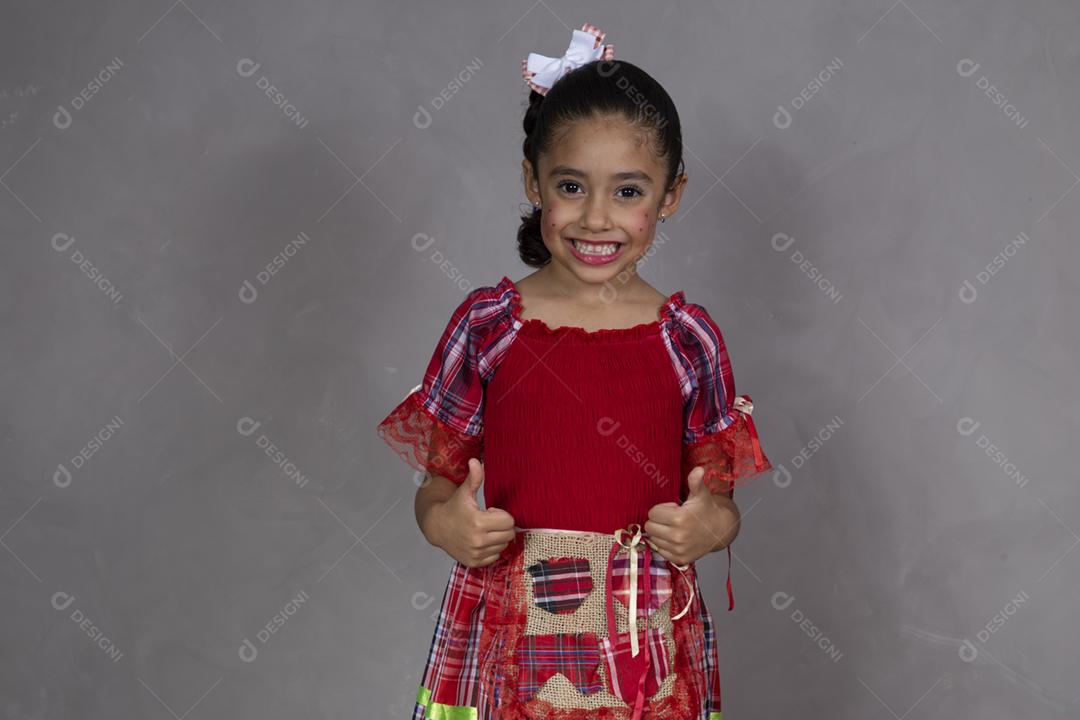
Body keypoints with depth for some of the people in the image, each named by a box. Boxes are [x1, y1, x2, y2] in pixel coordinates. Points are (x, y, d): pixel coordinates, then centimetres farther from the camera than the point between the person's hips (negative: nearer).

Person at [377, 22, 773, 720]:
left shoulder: (688, 338, -3)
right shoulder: (486, 323, -4)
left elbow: (718, 489, 5)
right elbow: (440, 476, 2)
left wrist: (713, 523, -16)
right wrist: (444, 521, -19)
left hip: (644, 648, 1)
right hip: (507, 642, 0)